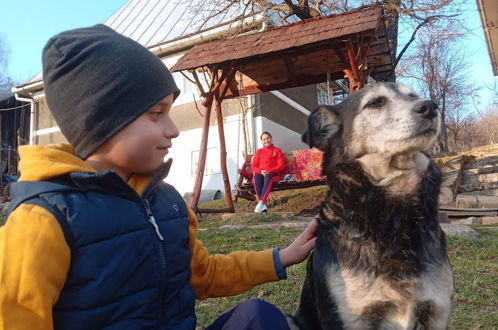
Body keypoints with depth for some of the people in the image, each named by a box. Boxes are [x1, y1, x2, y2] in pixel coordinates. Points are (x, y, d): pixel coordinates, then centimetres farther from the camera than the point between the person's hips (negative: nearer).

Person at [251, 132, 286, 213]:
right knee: (256, 177, -36)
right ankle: (264, 204, -42)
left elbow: (281, 165, 5)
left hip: (273, 173, -2)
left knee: (268, 177, -40)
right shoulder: (259, 151, 26)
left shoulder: (277, 150, 20)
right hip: (260, 173, 2)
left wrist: (270, 171, -12)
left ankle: (260, 202, -50)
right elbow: (254, 166, 14)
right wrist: (261, 171, -10)